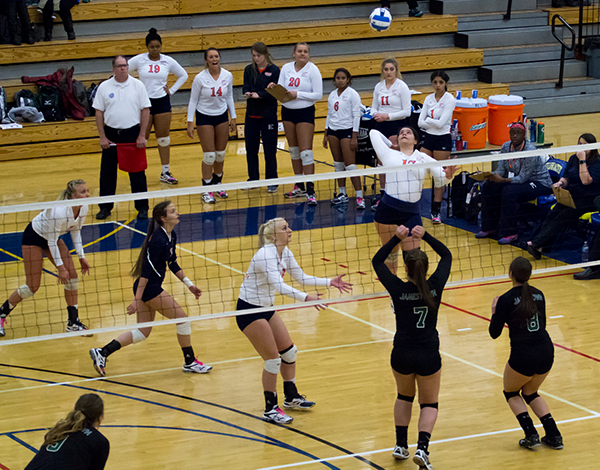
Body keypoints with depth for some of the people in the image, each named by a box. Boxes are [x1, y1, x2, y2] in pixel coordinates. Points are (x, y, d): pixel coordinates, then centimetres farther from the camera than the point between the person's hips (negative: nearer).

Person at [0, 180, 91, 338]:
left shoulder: (83, 208, -14)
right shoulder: (59, 212, -37)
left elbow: (76, 231, 4)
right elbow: (51, 242, -27)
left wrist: (81, 257, 4)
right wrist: (60, 267, -21)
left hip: (54, 237, 7)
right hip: (34, 237, -7)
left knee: (72, 276, -3)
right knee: (33, 286, -7)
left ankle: (73, 323, 7)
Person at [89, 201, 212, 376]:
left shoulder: (171, 236, 8)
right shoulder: (158, 240, -21)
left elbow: (173, 264, 20)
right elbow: (146, 270, -22)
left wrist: (189, 284, 17)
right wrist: (137, 299, -23)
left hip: (150, 288, 10)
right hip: (149, 289, -10)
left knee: (143, 332, 12)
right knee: (183, 319, 0)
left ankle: (102, 353, 10)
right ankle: (190, 362, 14)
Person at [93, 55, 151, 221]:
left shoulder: (137, 85, -1)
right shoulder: (104, 87, 2)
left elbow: (145, 110, -1)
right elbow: (99, 112, 3)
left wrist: (142, 136, -7)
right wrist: (102, 137, -3)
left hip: (133, 133, -1)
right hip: (111, 134, 1)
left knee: (137, 173, 2)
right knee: (107, 172, 4)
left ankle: (142, 207, 11)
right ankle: (105, 207, 15)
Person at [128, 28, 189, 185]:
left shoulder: (168, 61, 0)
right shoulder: (139, 60, -6)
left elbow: (183, 75, 13)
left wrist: (172, 90, 4)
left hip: (162, 101, 2)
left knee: (164, 138, 6)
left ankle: (165, 173, 12)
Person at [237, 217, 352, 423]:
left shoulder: (285, 253, 1)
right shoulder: (266, 255, -26)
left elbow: (301, 277, 8)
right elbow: (278, 285, -39)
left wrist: (330, 282, -1)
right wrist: (305, 298, -48)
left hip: (266, 308, 9)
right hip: (249, 311, -9)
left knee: (289, 351, 15)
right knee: (273, 360, -7)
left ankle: (291, 397, 32)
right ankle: (270, 410, 6)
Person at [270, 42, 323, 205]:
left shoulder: (313, 70, -9)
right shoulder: (286, 68, 4)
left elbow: (318, 94, -12)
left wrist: (297, 94, -19)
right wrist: (274, 88, -19)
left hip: (305, 112, -5)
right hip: (287, 111, 5)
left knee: (305, 151, -11)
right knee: (294, 149, 11)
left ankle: (310, 191, -13)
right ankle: (299, 187, 21)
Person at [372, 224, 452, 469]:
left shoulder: (398, 289, -12)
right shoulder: (435, 286, -10)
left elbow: (377, 261, 2)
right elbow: (446, 255, 7)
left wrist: (397, 238, 2)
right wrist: (425, 235, 2)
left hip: (402, 355, 0)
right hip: (429, 355, 0)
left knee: (404, 396, 27)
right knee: (429, 404, 15)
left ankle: (401, 445, 26)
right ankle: (422, 448, -6)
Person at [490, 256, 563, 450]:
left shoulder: (506, 300, -9)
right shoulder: (538, 294, 8)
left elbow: (494, 333, -2)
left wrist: (494, 312, 13)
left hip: (523, 356, -5)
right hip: (546, 352, 6)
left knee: (511, 393, 22)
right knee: (530, 393, 28)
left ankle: (531, 435, 6)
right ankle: (554, 436, 14)